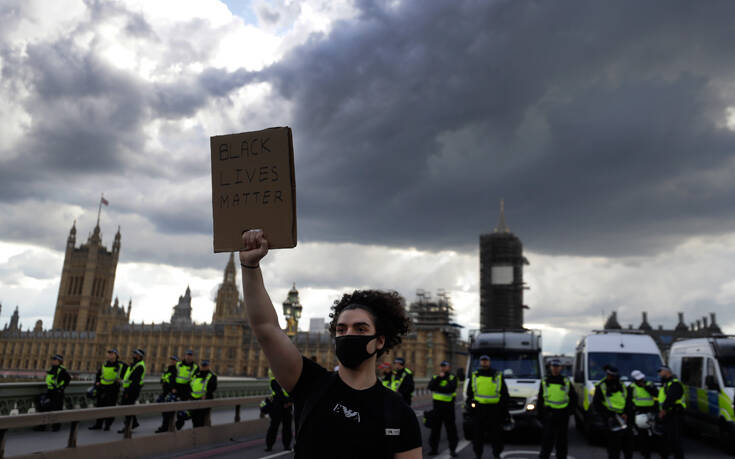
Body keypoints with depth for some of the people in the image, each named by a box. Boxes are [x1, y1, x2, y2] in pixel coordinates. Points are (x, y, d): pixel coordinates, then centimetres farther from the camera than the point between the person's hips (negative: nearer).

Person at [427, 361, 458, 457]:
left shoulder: (452, 378, 2)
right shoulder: (435, 377, 11)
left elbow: (451, 388, -17)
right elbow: (430, 387, -8)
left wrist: (438, 388, -13)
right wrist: (439, 378, -14)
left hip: (448, 406, -3)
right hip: (437, 406, 3)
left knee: (451, 428, 2)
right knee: (435, 428, 6)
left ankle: (452, 449, 12)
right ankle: (434, 448, 16)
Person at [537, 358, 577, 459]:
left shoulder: (566, 381, 6)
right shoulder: (545, 382, 7)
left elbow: (573, 397, 13)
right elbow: (540, 399, 10)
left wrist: (570, 411, 2)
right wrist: (539, 415, 5)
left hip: (563, 415, 1)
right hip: (549, 414, 0)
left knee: (562, 439, 8)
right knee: (548, 438, -3)